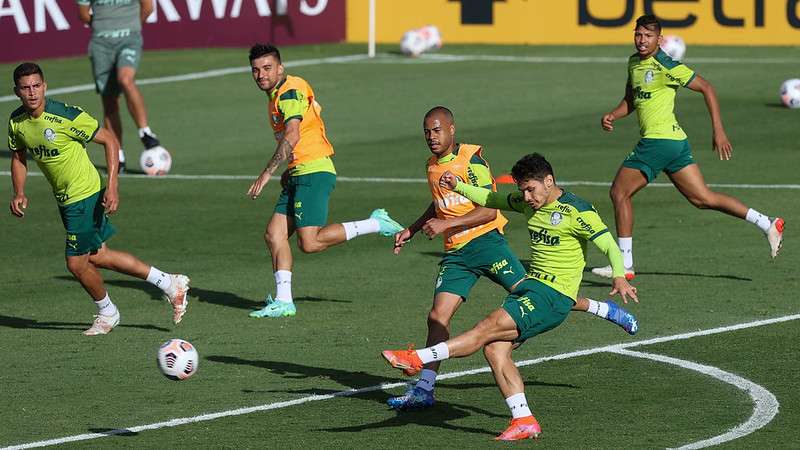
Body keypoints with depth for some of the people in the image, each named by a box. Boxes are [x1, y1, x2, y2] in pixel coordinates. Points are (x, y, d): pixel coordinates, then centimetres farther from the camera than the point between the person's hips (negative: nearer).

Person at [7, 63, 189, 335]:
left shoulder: (66, 116, -23)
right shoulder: (16, 122, -4)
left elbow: (110, 141, -15)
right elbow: (18, 158, 13)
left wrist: (112, 187, -21)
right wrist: (19, 194, -3)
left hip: (85, 196, -7)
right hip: (65, 199, 7)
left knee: (76, 263, -1)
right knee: (97, 257, 14)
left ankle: (107, 313, 27)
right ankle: (170, 284, 24)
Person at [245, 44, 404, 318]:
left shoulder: (290, 91, -13)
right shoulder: (276, 95, 18)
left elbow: (292, 136, -24)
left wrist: (267, 173, -26)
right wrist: (288, 171, 20)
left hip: (313, 172, -10)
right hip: (298, 175, 10)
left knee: (310, 242, -17)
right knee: (274, 234, 2)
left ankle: (375, 224, -4)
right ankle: (283, 301, 2)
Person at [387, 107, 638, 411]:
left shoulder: (472, 159, -10)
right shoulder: (432, 166, 14)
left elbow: (489, 210, -17)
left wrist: (446, 224, -22)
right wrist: (411, 230, 28)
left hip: (485, 241, -6)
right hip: (455, 254, 6)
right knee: (438, 316, -5)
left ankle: (605, 310, 7)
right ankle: (423, 390, -5)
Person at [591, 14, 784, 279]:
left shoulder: (665, 65, -11)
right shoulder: (634, 63, 15)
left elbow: (707, 89, -9)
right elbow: (631, 100, 28)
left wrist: (718, 131, -12)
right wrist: (612, 116, 7)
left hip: (659, 140, -9)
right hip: (675, 141, 9)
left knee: (619, 192, -3)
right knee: (702, 199, 9)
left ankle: (624, 265, 1)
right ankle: (767, 224, 10)